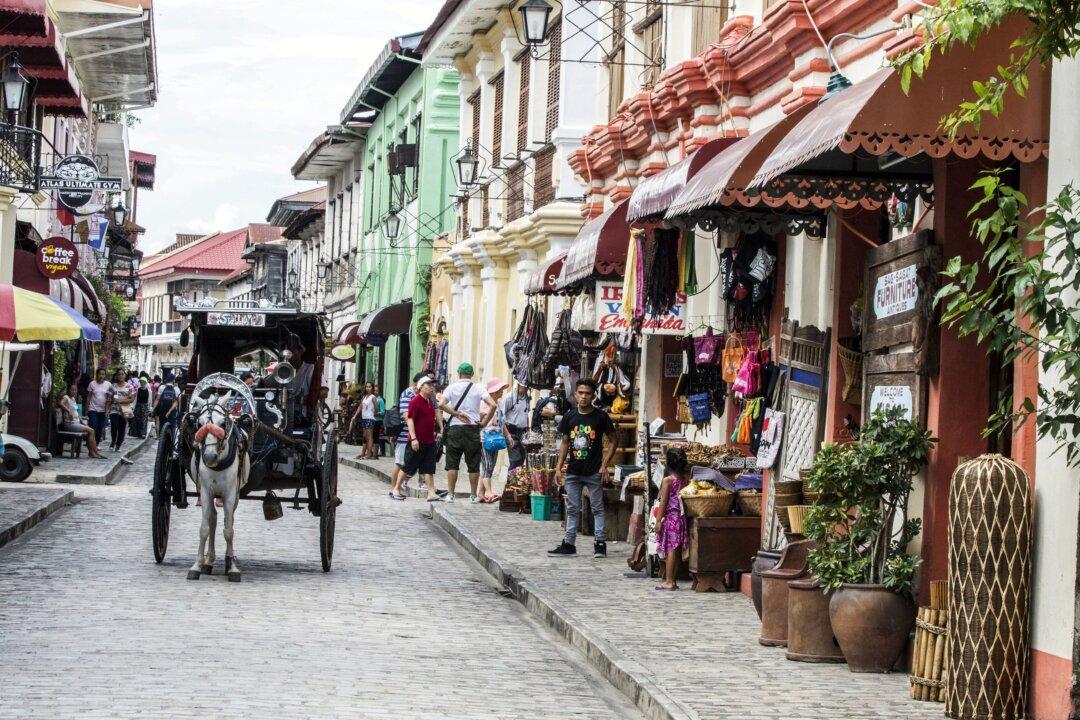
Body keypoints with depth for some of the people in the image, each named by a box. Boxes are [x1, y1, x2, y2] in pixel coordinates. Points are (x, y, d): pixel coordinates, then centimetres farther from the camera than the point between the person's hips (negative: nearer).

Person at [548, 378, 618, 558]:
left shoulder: (600, 416, -6)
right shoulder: (569, 416, 4)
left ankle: (599, 543, 6)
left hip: (594, 472, -4)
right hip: (573, 471, 4)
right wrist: (558, 467, 5)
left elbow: (612, 441, -1)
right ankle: (569, 544, 14)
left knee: (597, 508, 1)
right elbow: (565, 442, 11)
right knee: (572, 509, 9)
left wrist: (604, 465, -9)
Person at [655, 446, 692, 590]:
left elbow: (663, 502, -10)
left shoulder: (668, 480, -10)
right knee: (677, 550, 9)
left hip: (670, 516, -6)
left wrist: (658, 520, -8)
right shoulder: (685, 479, 6)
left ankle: (669, 582, -6)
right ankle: (673, 580, 14)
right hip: (682, 517, 6)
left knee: (670, 549, -5)